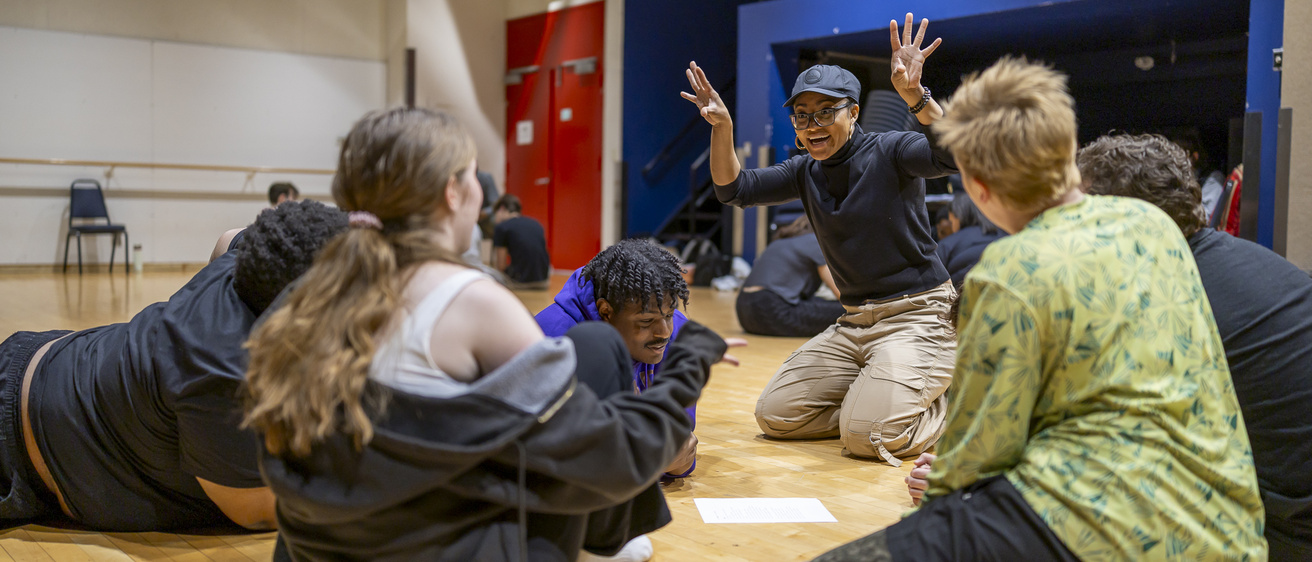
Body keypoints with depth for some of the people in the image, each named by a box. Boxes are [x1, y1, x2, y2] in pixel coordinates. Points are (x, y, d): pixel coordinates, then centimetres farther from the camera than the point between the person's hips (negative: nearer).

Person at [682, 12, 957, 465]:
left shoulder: (888, 152, -10)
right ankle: (874, 396, 17)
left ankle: (944, 404, 6)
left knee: (868, 436, -24)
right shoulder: (806, 172, 8)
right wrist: (721, 127, -15)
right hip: (854, 322, 7)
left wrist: (914, 94, -45)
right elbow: (733, 188, 1)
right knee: (774, 415, 1)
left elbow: (953, 155, -30)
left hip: (917, 316, -7)